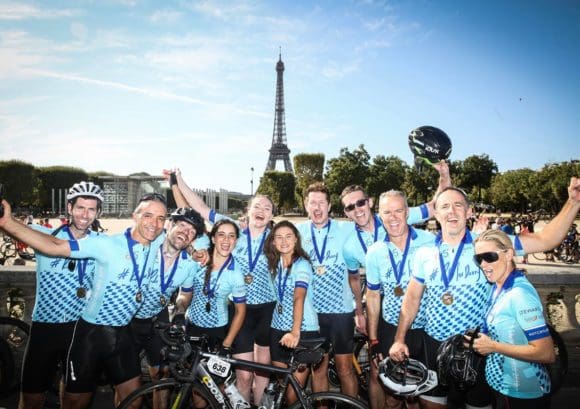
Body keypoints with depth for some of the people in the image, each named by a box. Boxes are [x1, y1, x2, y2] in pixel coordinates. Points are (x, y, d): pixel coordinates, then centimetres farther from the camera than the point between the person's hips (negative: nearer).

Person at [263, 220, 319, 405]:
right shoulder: (275, 263, 4)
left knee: (293, 395, -1)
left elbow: (299, 298, -27)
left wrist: (295, 332, -38)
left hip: (303, 331, -5)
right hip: (278, 328, 6)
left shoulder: (302, 264, -14)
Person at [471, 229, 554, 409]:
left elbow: (546, 353, -26)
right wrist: (481, 339, -2)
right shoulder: (497, 287, 0)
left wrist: (493, 346, -23)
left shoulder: (520, 294, -24)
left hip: (523, 394, -7)